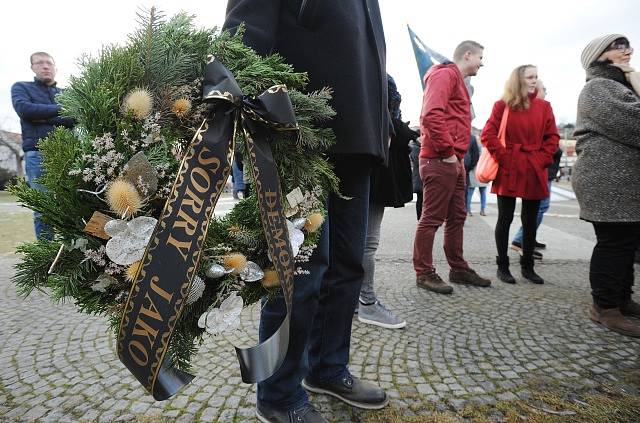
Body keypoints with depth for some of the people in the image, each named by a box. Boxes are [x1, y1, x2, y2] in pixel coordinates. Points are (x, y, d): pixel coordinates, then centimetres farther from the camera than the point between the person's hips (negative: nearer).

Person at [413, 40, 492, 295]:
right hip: (440, 161, -10)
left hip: (454, 161, 10)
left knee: (457, 217, 14)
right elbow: (431, 116, -22)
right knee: (432, 218, -5)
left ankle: (458, 269, 25)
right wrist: (448, 151, -18)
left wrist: (459, 155, 14)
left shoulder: (457, 81, 24)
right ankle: (424, 274, 4)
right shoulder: (444, 75, -7)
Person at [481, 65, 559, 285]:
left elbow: (553, 137, 9)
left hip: (535, 172, 4)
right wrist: (503, 157, -11)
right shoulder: (502, 105, -1)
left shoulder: (544, 106, 9)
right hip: (508, 171, -4)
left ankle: (527, 266, 21)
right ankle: (502, 266, 12)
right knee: (505, 218, 2)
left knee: (530, 221, 9)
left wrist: (543, 159, -3)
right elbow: (488, 134, -6)